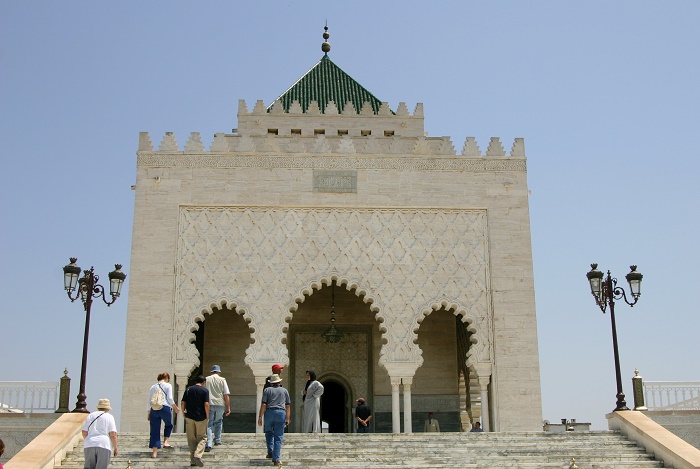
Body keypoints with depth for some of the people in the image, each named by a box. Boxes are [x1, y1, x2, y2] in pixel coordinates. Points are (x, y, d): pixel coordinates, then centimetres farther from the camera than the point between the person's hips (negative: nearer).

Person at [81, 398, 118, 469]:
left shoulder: (90, 416, 14)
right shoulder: (109, 417, 5)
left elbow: (84, 432, 8)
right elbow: (113, 434, -5)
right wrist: (115, 448, 2)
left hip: (90, 445, 3)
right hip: (104, 446, -3)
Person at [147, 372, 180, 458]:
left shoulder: (153, 387, 18)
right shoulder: (167, 385, 5)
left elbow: (149, 402, 17)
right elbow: (170, 398, -5)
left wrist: (148, 414, 21)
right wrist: (175, 408, 6)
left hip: (154, 409, 3)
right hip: (164, 408, -3)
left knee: (155, 430, 4)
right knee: (169, 425, 23)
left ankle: (154, 452, 0)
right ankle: (165, 442, 8)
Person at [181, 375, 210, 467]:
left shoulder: (188, 389, 6)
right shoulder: (205, 390, -5)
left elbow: (183, 403, 3)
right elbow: (206, 404, -12)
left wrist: (183, 413, 14)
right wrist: (207, 417, -3)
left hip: (189, 417, 3)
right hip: (201, 418, -3)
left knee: (191, 439, 11)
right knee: (202, 438, 8)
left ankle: (193, 460, 10)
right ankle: (198, 455, -14)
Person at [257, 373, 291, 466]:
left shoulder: (267, 390, 11)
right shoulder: (284, 391, 17)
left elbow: (263, 404, -1)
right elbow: (288, 406, 11)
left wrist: (260, 417, -1)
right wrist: (287, 419, 13)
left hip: (269, 412, 0)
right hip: (281, 413, 0)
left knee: (269, 433, 22)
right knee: (278, 437, 1)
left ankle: (270, 452, 16)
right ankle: (276, 459, -4)